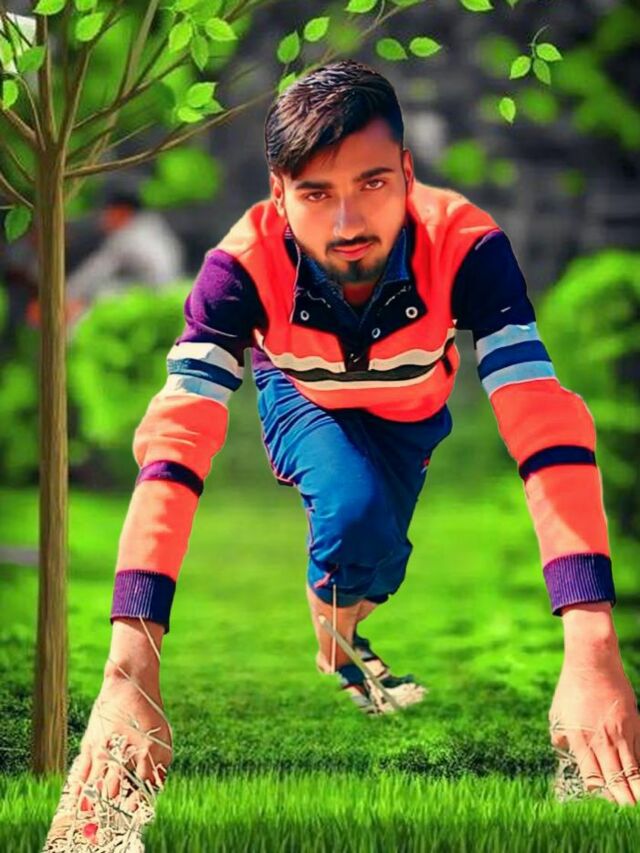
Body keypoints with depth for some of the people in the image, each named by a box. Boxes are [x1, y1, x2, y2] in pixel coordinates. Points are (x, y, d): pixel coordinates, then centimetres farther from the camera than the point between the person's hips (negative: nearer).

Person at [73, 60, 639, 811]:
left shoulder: (464, 246, -41)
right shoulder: (246, 264, -41)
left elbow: (545, 424, -49)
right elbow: (176, 440, -49)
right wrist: (128, 671, -61)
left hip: (413, 410, 2)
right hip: (303, 402, -2)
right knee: (355, 512, -28)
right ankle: (336, 646, 5)